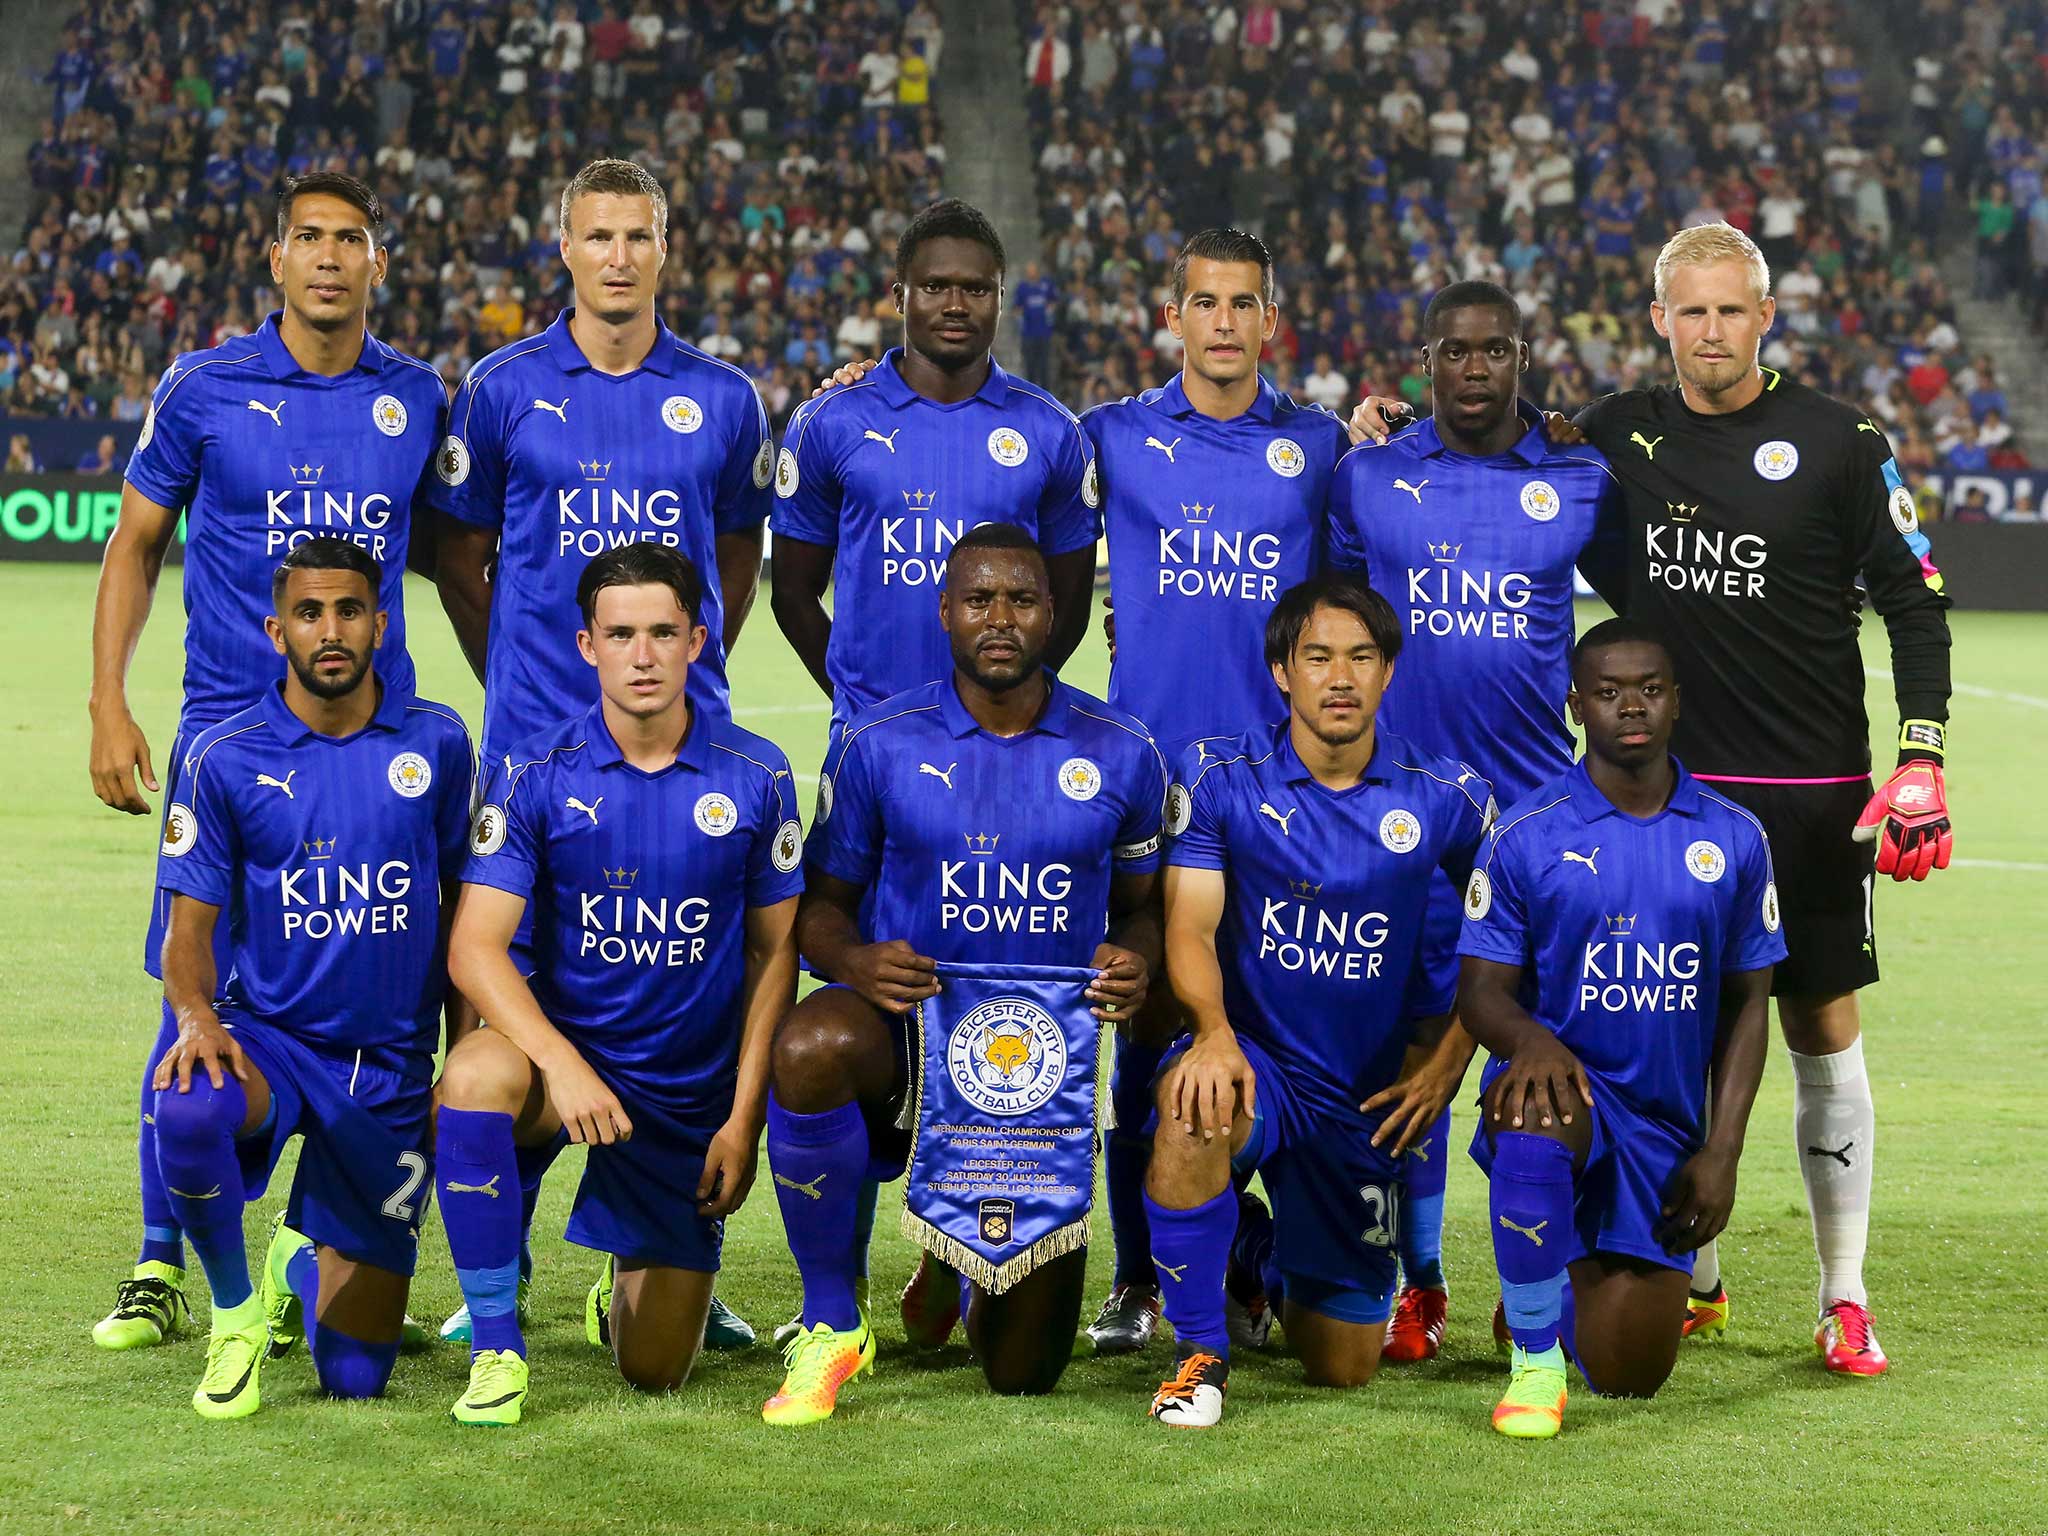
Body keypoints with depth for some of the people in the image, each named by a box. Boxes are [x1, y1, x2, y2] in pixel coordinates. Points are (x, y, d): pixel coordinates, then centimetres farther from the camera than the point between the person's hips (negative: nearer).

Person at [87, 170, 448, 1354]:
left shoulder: (418, 400, 7)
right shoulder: (205, 390, 1)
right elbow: (137, 546, 7)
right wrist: (108, 705, 0)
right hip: (229, 727, -2)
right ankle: (162, 1267, 6)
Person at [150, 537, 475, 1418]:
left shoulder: (437, 744, 0)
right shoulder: (225, 759, -4)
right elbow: (189, 929, -2)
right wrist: (197, 1016, -23)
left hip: (392, 1068, 1)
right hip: (268, 1038, -1)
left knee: (354, 1373, 0)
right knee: (187, 1114, -40)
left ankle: (301, 1257, 40)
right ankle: (237, 1314, -9)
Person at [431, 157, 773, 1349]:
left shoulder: (722, 399, 7)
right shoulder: (506, 389, 4)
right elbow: (463, 559, 12)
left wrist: (686, 673, 11)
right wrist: (518, 679, 9)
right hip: (536, 738, -1)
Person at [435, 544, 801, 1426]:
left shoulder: (755, 780, -4)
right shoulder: (533, 775, -8)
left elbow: (773, 953, 3)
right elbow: (476, 946, -13)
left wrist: (744, 1118, -4)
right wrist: (562, 1064, -29)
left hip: (690, 1093, 1)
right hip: (564, 1047, -1)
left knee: (654, 1372, 1)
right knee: (471, 1080, -39)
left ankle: (639, 1262, 40)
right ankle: (495, 1348, -21)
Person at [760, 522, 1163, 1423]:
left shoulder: (1120, 755, 2)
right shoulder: (876, 743, -3)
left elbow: (1141, 905, 12)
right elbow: (822, 902, 4)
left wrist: (1134, 963, -12)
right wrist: (856, 961, -20)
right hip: (904, 1037, -2)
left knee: (1023, 1375, 3)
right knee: (811, 1044, -41)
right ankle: (831, 1324, -19)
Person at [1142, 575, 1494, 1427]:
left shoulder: (1446, 798, -1)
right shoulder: (1220, 776, -5)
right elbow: (1190, 928, -11)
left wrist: (1448, 1054, 1)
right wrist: (1215, 1033, -30)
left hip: (1365, 1094, 2)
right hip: (1255, 1060, -2)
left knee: (1346, 1367, 6)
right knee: (1193, 1104, -41)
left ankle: (1283, 1265, 44)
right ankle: (1201, 1351, -20)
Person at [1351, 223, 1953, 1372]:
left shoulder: (1838, 442, -3)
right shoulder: (1617, 438, 6)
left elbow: (1916, 600, 0)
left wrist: (1921, 759, -9)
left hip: (1811, 796, -3)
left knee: (1824, 1037, 1)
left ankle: (1846, 1300, 9)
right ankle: (1696, 1283, 20)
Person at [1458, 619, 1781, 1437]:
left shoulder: (1734, 839, 1)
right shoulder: (1527, 836, -6)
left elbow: (1747, 1005, 6)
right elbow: (1481, 990, -5)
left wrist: (1721, 1153, -3)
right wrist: (1529, 1040, -30)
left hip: (1666, 1123, 3)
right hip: (1564, 1081, -3)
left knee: (1630, 1375, 3)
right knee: (1532, 1120, -42)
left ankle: (1565, 1286, 42)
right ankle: (1534, 1359, -20)